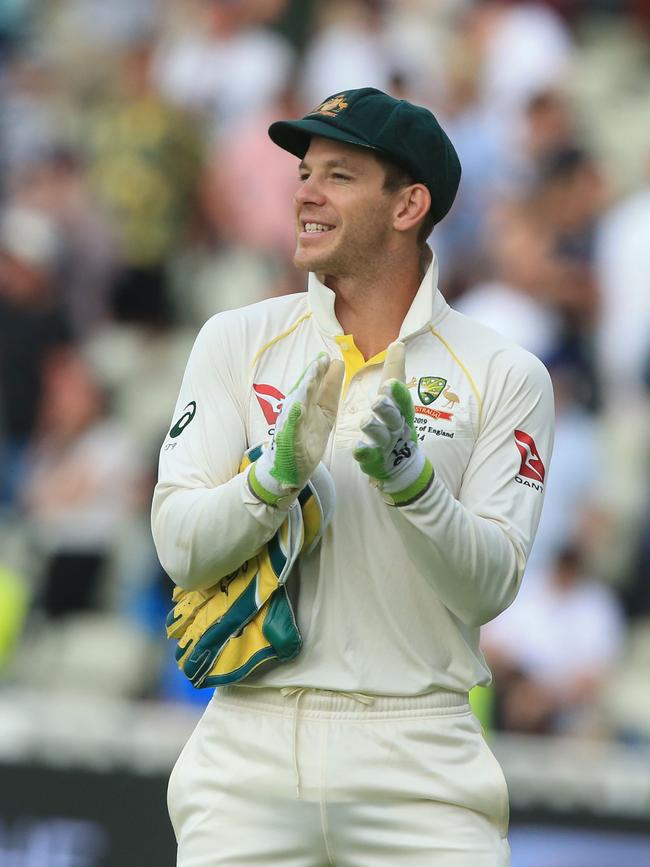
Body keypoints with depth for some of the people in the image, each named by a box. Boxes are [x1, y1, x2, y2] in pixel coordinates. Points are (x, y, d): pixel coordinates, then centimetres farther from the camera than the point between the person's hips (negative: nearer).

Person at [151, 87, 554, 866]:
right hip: (251, 749, 1)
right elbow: (180, 549, -1)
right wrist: (276, 475, -18)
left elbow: (490, 586, -5)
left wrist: (409, 479, -20)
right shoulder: (237, 343, 7)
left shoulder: (505, 376, 3)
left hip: (420, 759, -1)